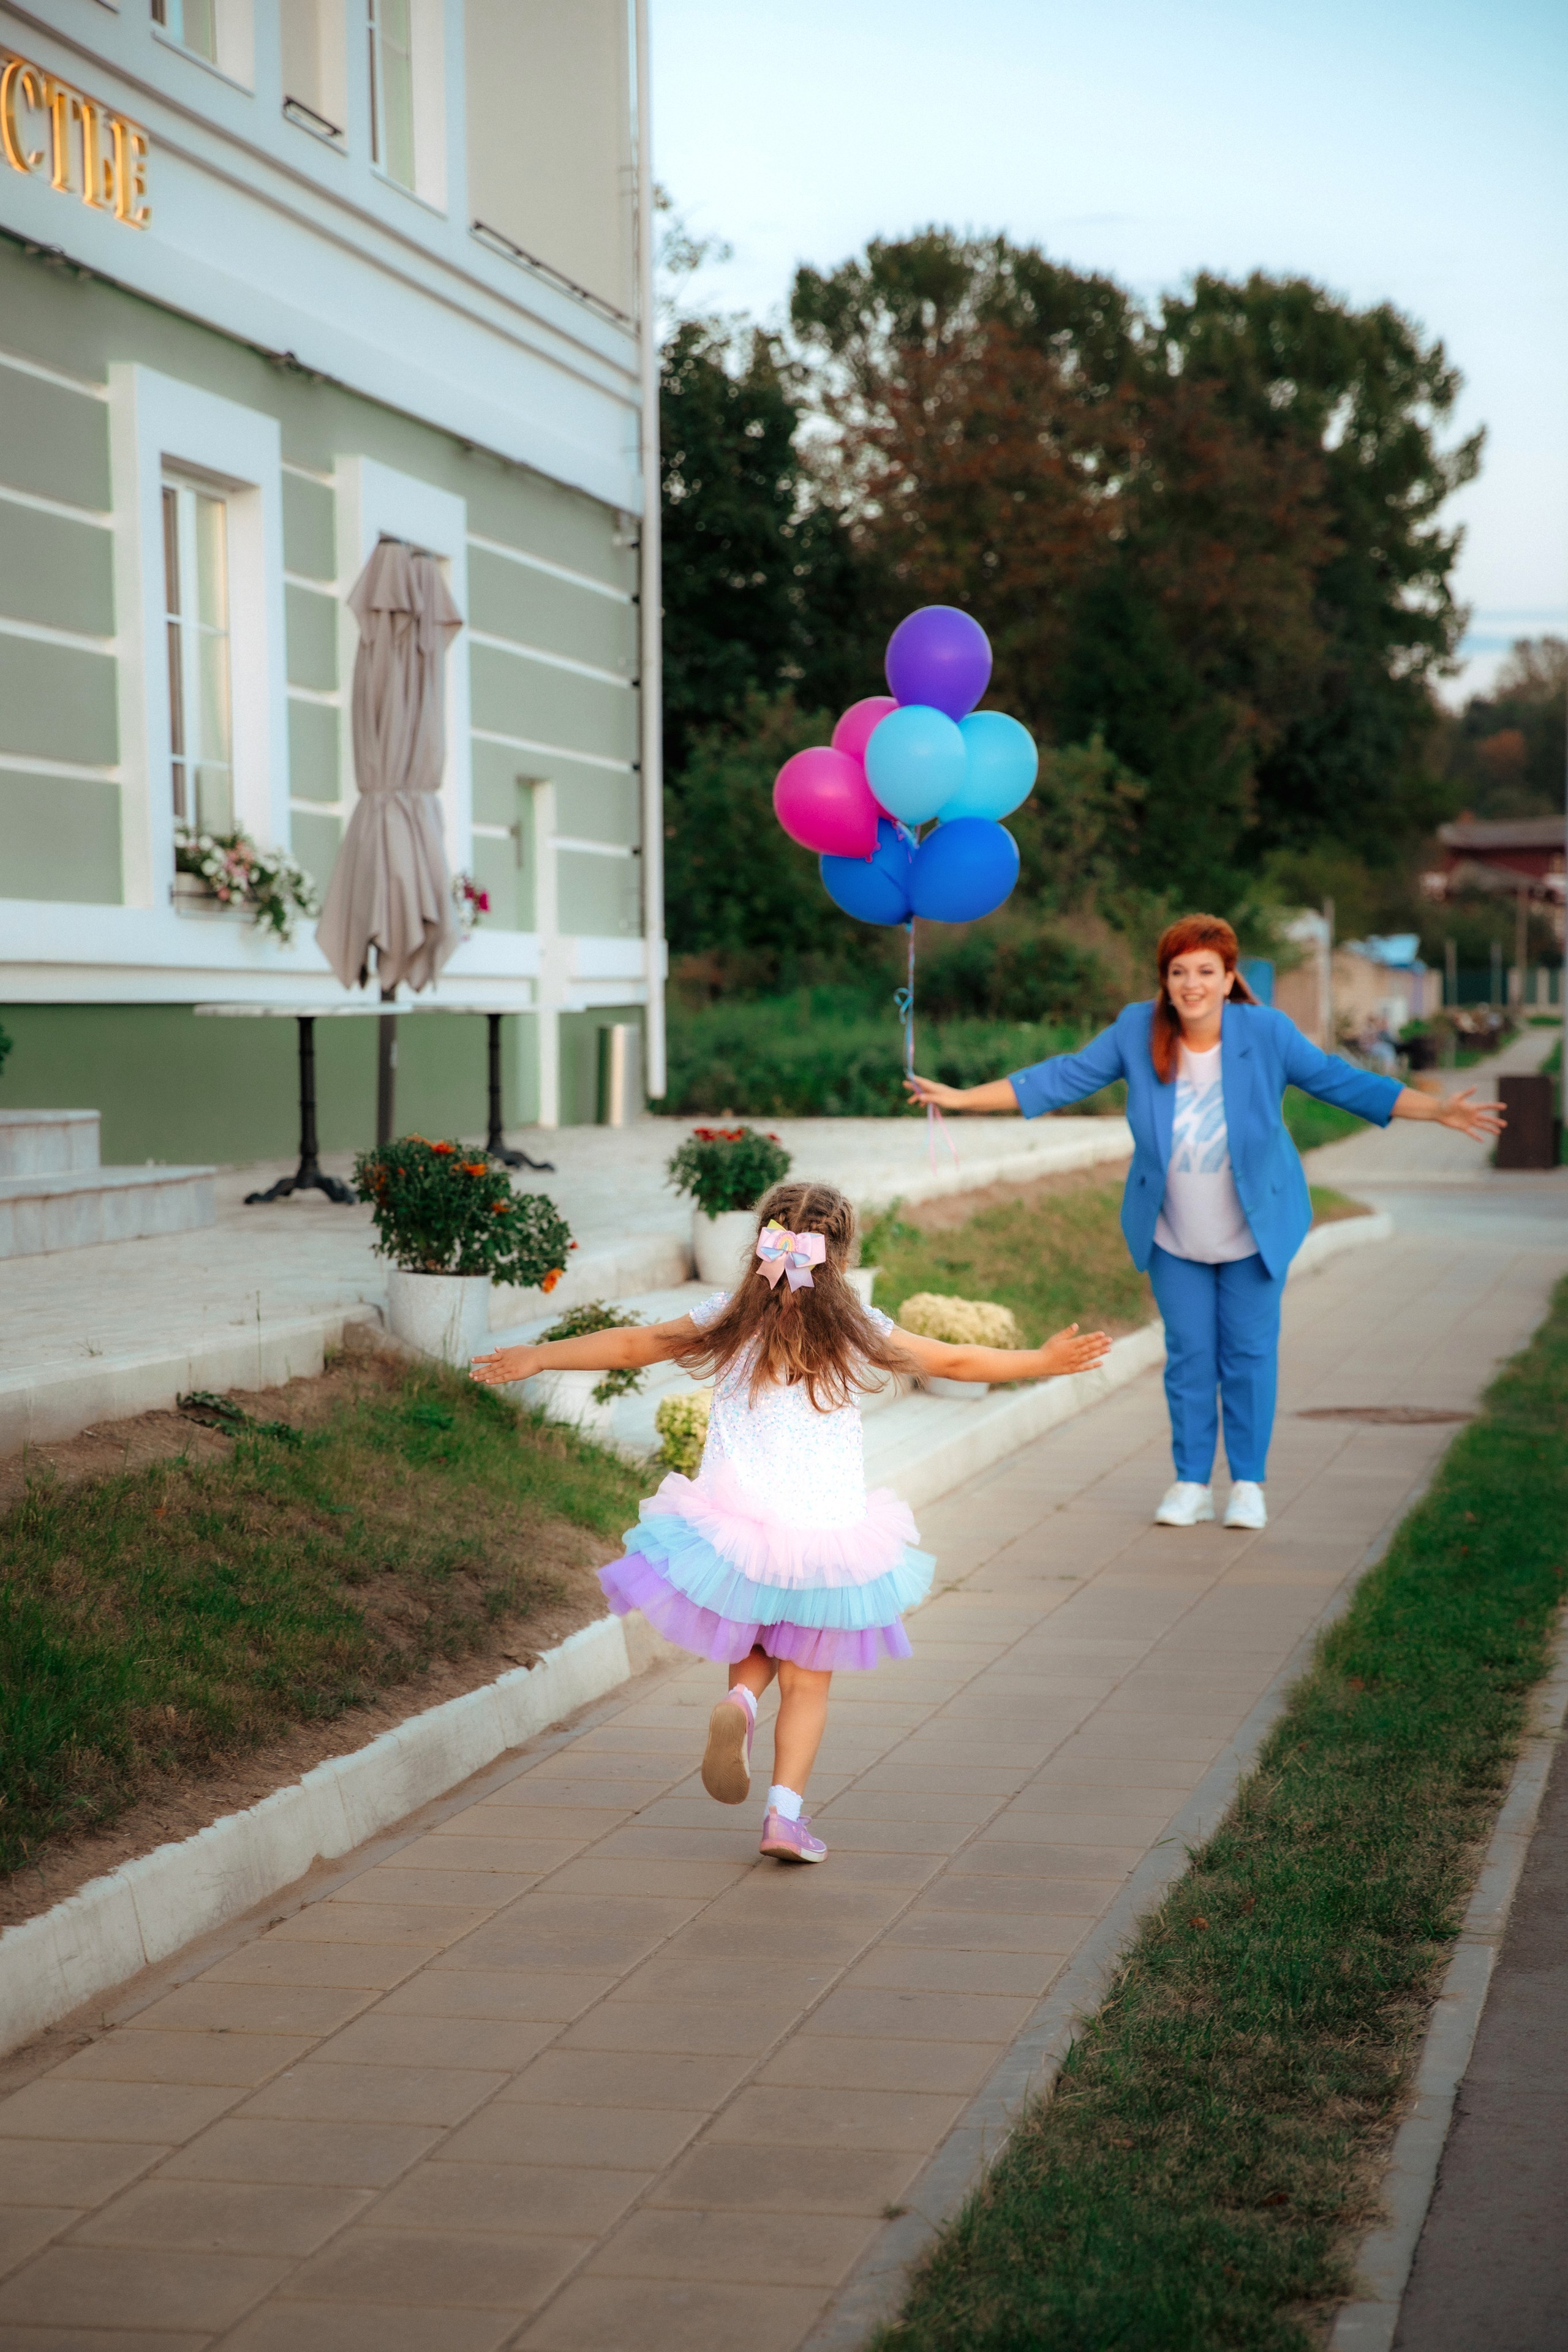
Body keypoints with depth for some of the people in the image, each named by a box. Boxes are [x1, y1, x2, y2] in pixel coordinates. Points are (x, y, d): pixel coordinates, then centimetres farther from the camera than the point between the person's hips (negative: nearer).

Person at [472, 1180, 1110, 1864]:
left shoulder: (730, 1322, -2)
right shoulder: (859, 1332, -3)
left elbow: (629, 1346, 4)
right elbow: (957, 1361, 5)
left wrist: (537, 1358, 15)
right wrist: (1044, 1361, 19)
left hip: (737, 1527, 1)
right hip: (827, 1533, -1)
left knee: (752, 1650, 23)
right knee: (807, 1680, 12)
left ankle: (737, 1702, -9)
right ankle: (786, 1812, 1)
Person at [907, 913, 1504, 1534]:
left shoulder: (1266, 1032, -16)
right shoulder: (1137, 1030, -12)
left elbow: (1338, 1081, -9)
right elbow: (1064, 1078, -4)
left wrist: (1438, 1110, -15)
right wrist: (962, 1098, -7)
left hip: (1254, 1233, -1)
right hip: (1175, 1235, 1)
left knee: (1249, 1354, 4)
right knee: (1189, 1357, 7)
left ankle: (1249, 1483, 18)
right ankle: (1192, 1484, 19)